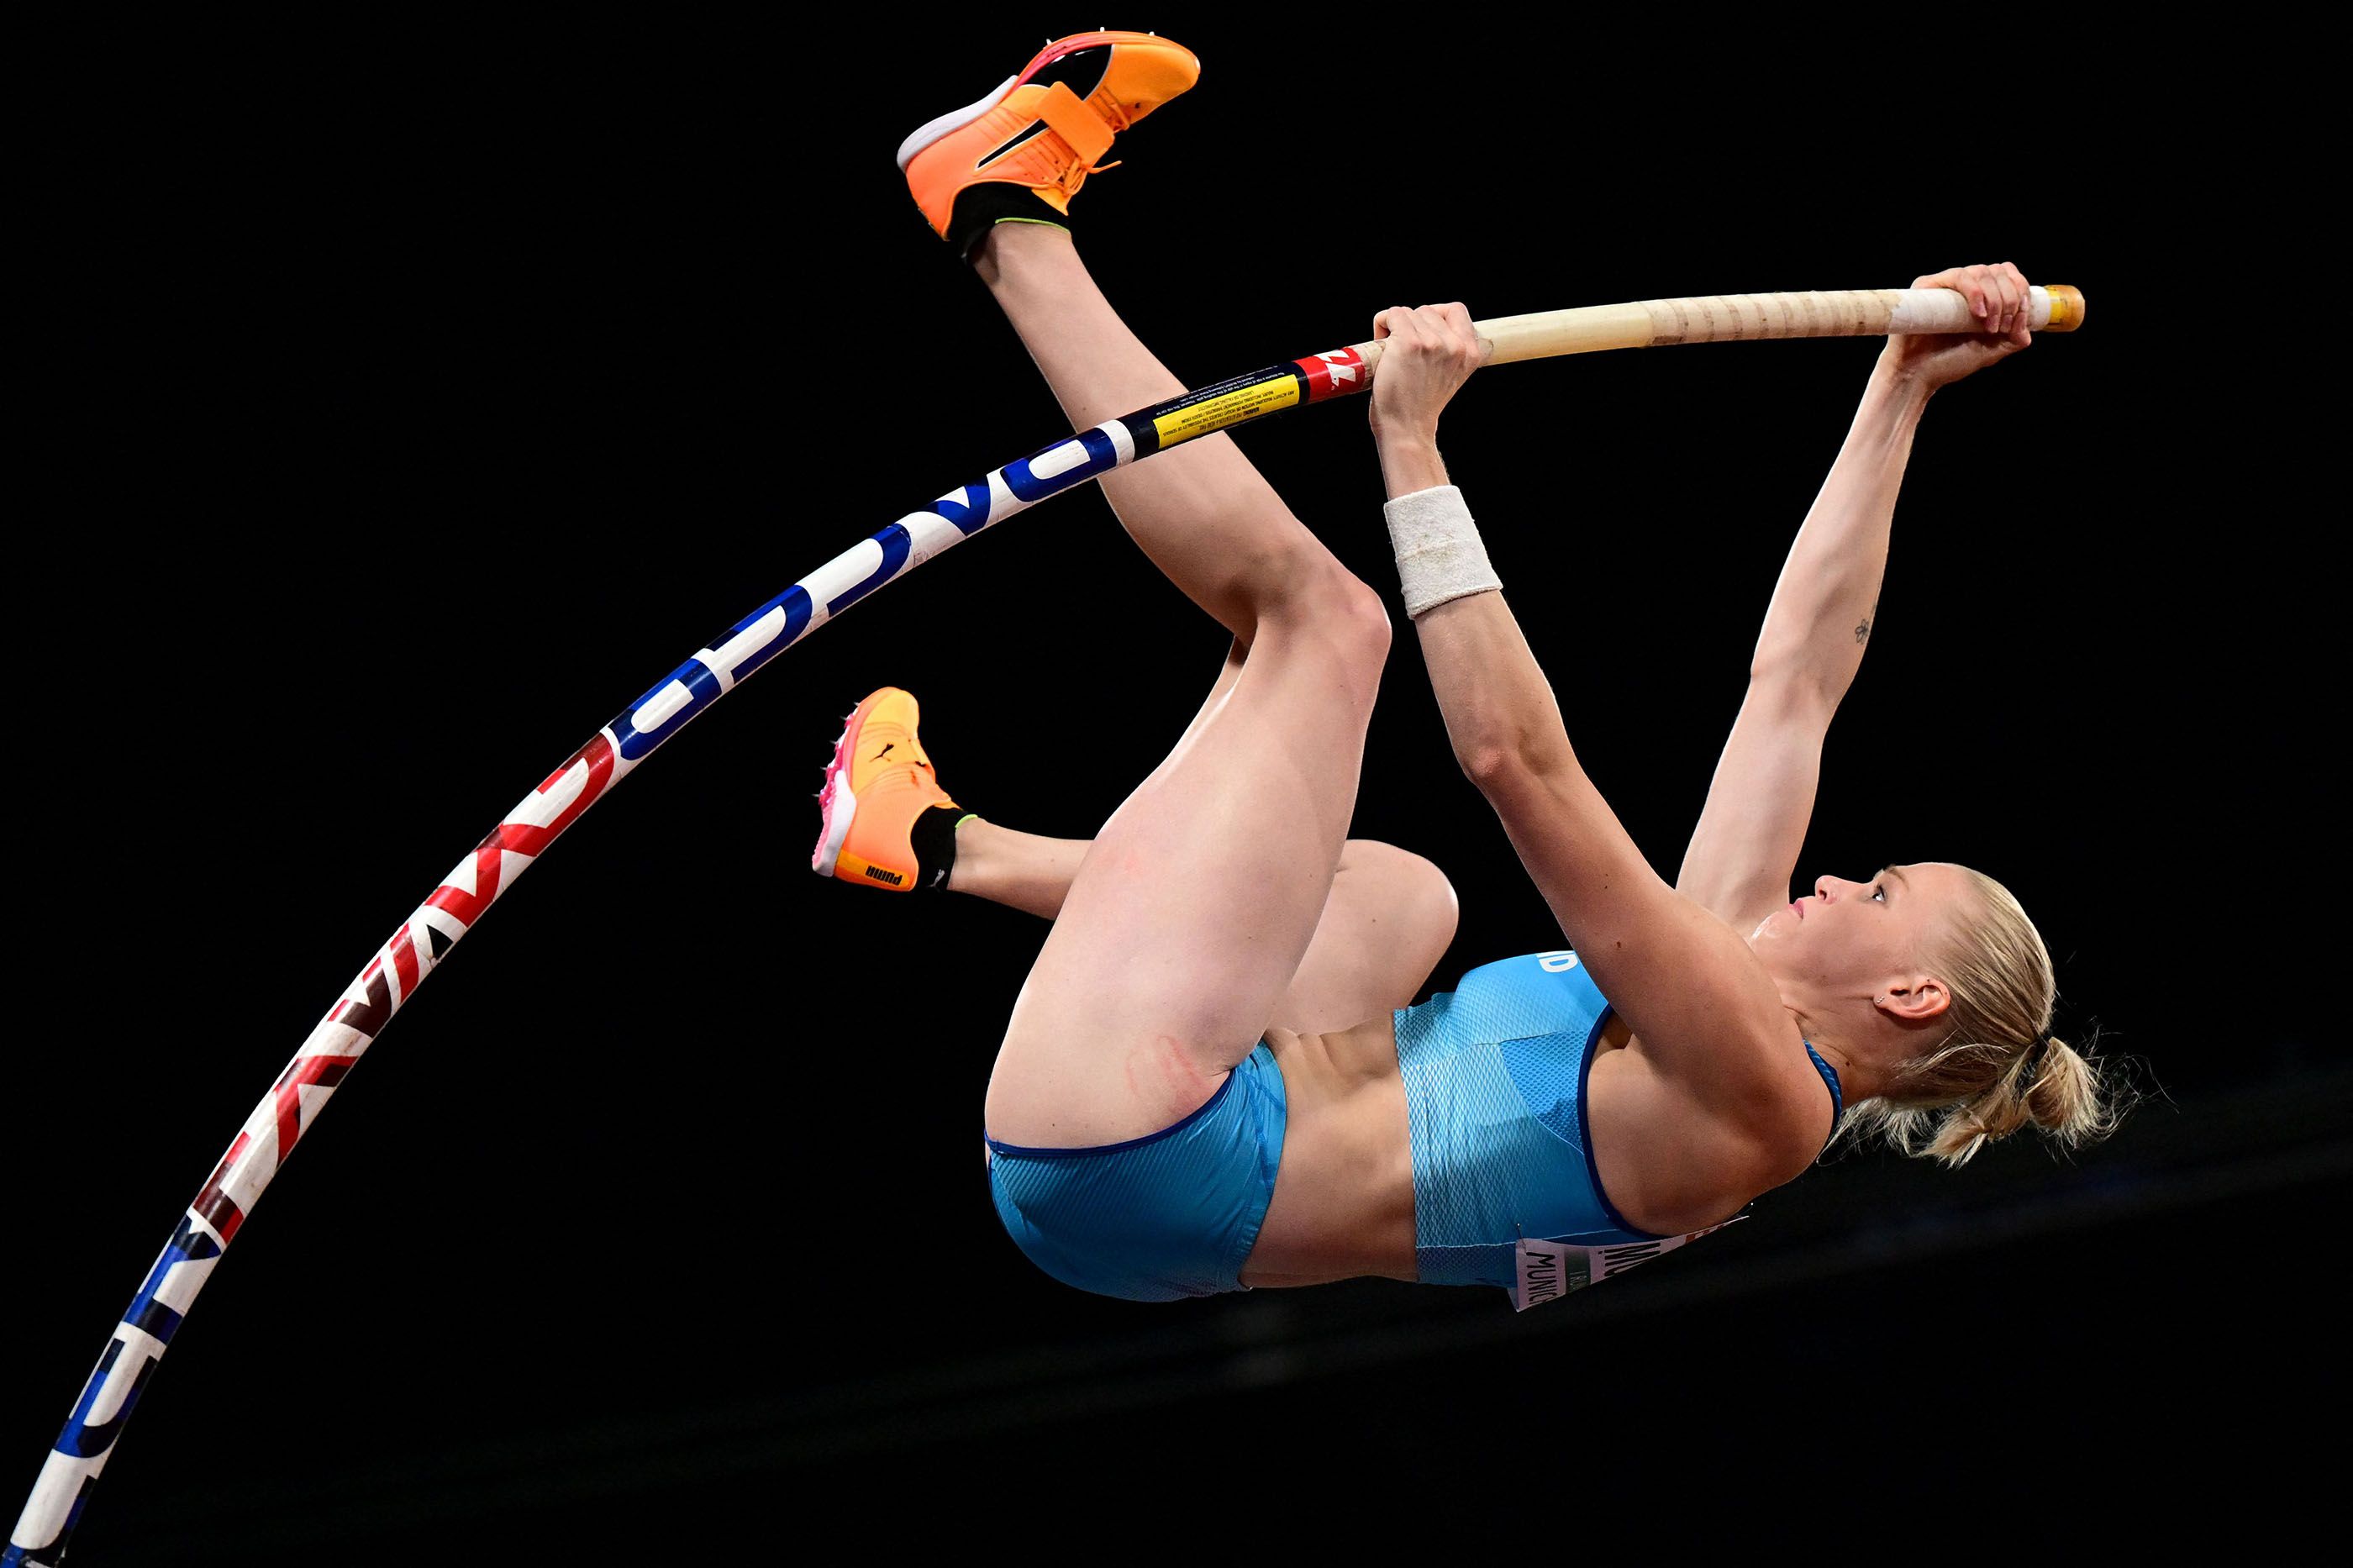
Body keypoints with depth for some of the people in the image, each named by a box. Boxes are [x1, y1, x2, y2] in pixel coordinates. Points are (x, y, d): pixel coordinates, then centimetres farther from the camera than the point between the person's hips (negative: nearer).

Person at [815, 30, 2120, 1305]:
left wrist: (1413, 450, -23)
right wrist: (1901, 390, 19)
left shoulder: (1755, 1093, -14)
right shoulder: (1740, 1006, 11)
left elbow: (1514, 756, -23)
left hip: (1130, 1156, -9)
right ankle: (948, 851, 34)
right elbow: (1799, 677, 18)